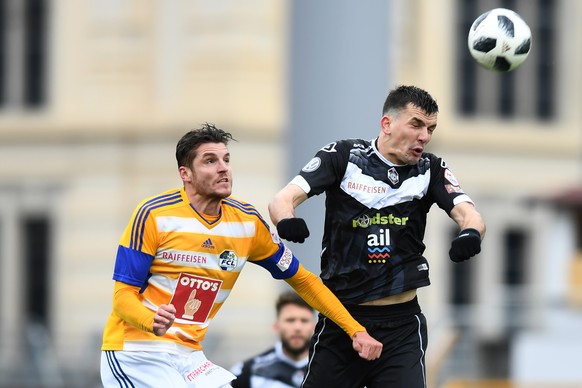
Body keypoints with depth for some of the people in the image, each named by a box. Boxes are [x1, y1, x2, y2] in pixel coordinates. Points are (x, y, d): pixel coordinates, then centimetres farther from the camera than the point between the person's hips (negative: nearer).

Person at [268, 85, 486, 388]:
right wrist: (286, 221, -36)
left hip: (401, 326, 1)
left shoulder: (431, 170, 5)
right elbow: (283, 199, -11)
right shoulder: (343, 156, -3)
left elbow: (469, 215, -9)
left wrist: (471, 233, -35)